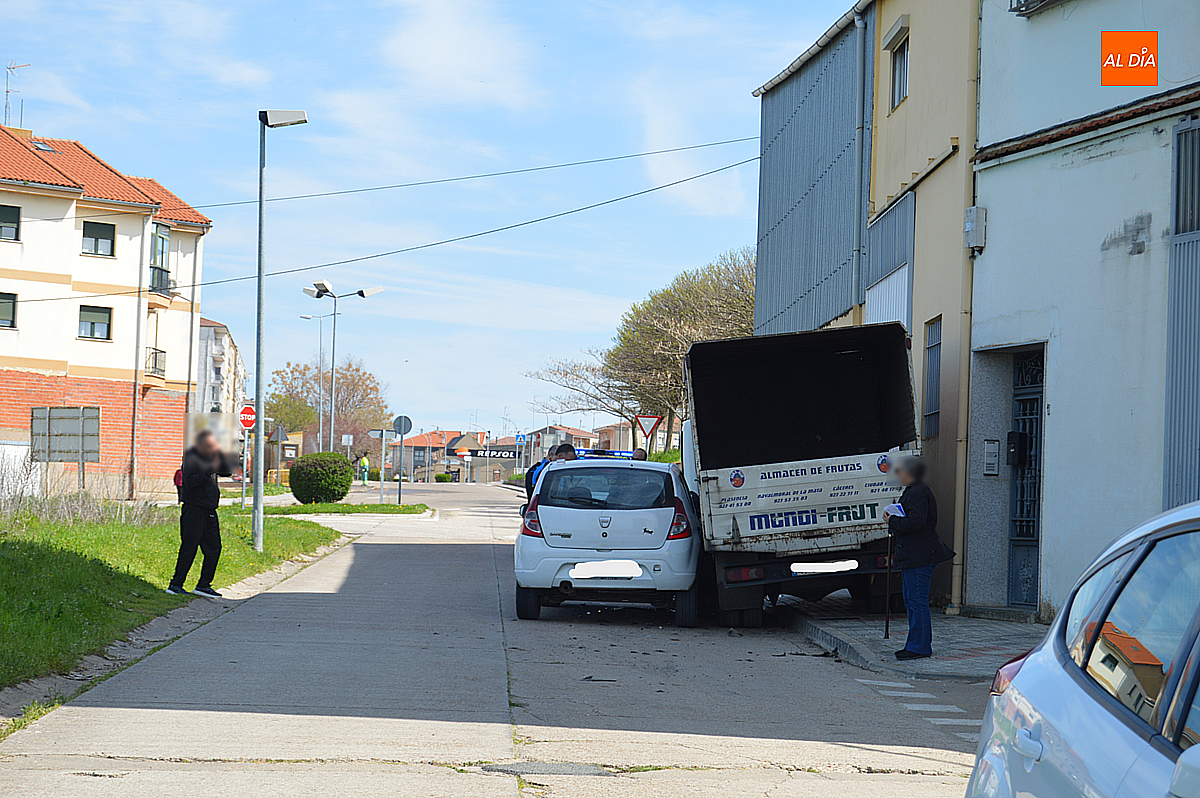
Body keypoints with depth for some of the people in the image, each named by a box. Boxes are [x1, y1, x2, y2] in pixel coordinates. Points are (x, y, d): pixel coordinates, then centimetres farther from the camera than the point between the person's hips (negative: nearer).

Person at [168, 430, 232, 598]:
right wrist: (210, 470, -27)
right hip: (193, 509, -8)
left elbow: (227, 472, 13)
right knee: (189, 547, -8)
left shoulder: (211, 457, 15)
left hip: (209, 511, 8)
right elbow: (190, 480, -22)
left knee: (213, 548, 5)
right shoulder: (191, 457, -9)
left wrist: (221, 456, -3)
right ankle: (175, 585, -2)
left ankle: (203, 585, 12)